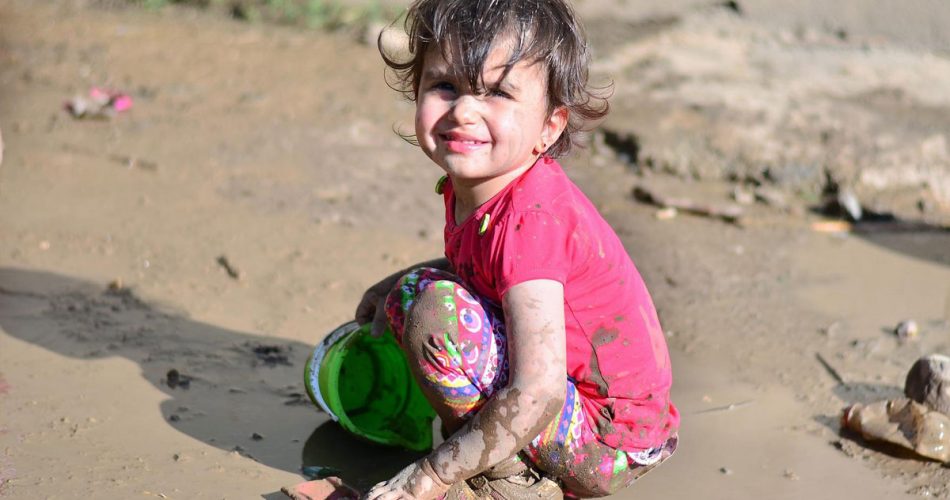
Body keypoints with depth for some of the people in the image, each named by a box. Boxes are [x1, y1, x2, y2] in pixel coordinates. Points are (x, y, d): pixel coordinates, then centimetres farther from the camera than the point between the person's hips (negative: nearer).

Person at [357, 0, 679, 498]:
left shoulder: (531, 219, -27)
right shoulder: (470, 186, -2)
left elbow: (538, 394, -31)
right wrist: (395, 287, 7)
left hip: (606, 445, -9)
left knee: (437, 308, -24)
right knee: (416, 288, 10)